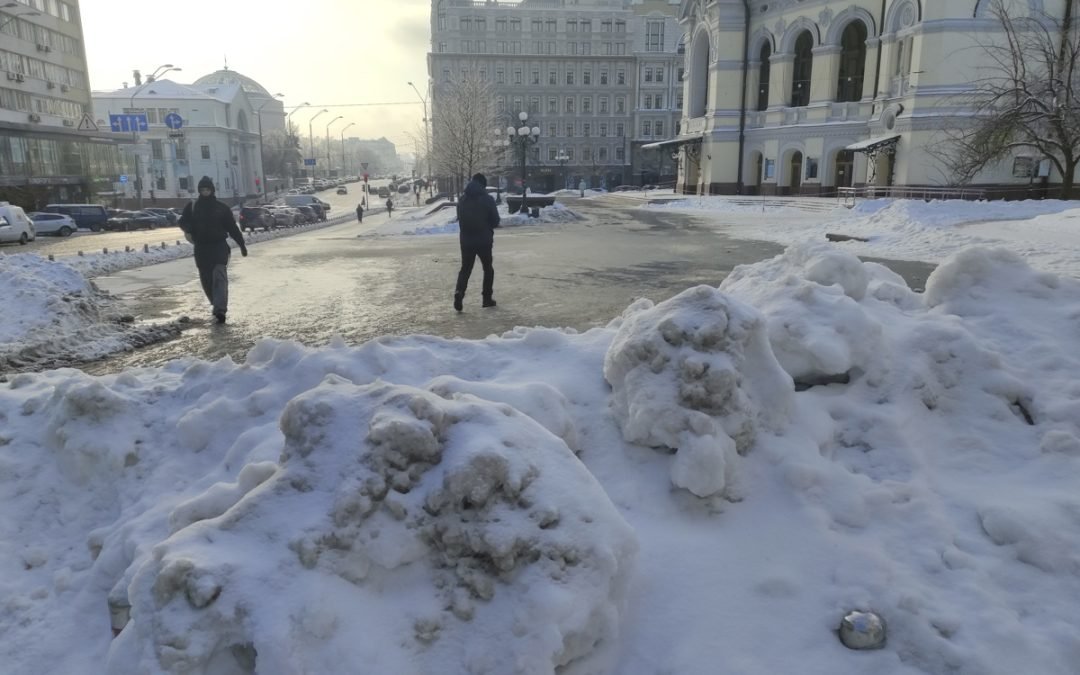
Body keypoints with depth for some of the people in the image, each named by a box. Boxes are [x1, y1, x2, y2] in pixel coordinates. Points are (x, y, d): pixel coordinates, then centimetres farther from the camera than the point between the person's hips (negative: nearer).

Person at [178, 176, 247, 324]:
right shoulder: (192, 208, 8)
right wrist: (187, 231, -16)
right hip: (201, 249, 3)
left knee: (220, 277, -17)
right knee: (206, 280, 8)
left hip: (219, 247, -3)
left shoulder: (221, 208, 4)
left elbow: (232, 227, 6)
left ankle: (220, 309, -27)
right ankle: (217, 305, 28)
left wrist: (242, 245, 7)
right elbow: (183, 222, 8)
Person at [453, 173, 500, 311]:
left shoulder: (462, 200, 4)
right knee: (488, 269, 13)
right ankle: (487, 298, 13)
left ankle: (459, 292, -13)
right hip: (484, 240, -3)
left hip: (466, 240, 3)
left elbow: (460, 219, 10)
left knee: (465, 269, 10)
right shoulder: (488, 199, -9)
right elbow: (496, 221, -6)